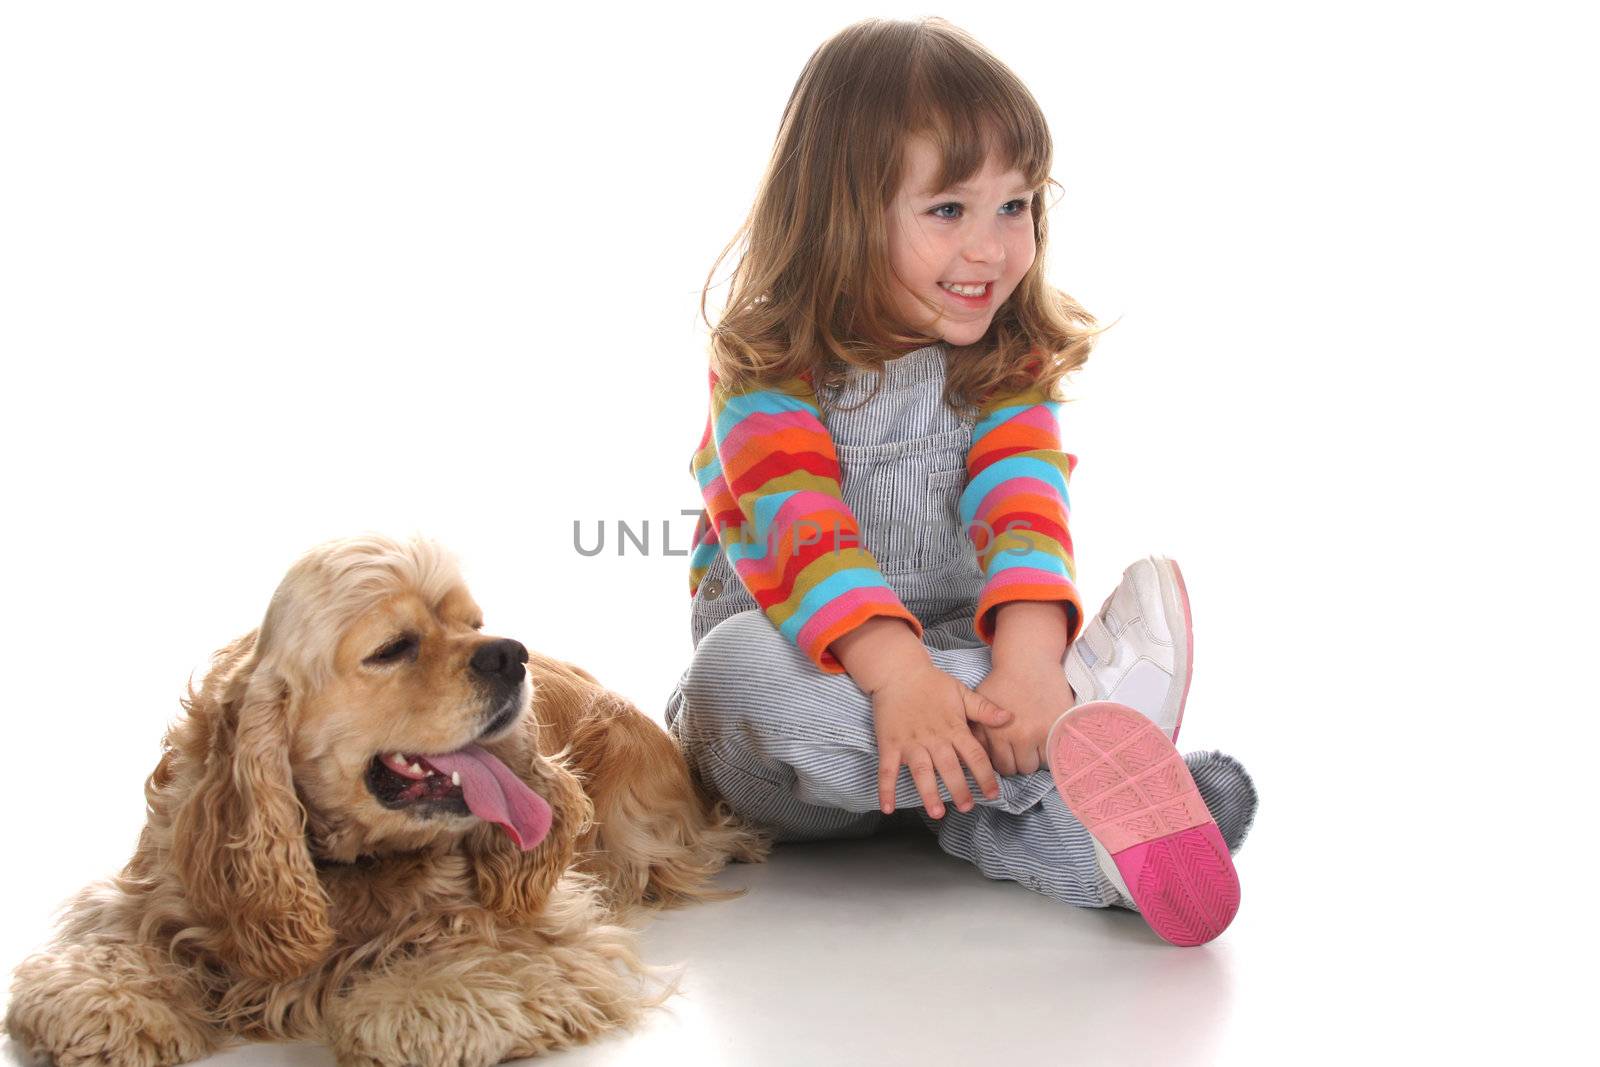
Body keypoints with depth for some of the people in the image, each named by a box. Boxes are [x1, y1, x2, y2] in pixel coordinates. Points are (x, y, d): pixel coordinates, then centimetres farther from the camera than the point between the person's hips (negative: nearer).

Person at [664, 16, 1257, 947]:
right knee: (740, 669, -37)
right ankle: (1086, 706, -40)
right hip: (822, 671, -3)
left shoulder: (1012, 364, 1)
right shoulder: (768, 364, -9)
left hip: (960, 657, 3)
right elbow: (795, 527, -25)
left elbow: (1025, 503, -18)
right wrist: (895, 672, -42)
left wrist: (1027, 654, -39)